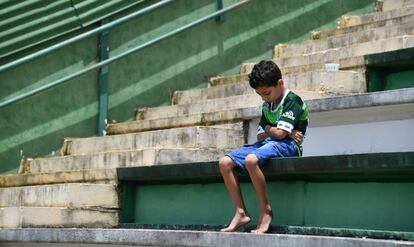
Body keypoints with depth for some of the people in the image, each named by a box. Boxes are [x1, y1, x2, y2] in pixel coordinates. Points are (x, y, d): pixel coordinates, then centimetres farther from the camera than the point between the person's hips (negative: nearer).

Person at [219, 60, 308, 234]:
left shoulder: (292, 101, -8)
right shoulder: (266, 106, 18)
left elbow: (280, 133, -17)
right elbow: (260, 136, 12)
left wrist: (268, 129, 6)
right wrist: (280, 132, -6)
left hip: (287, 146, -9)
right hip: (267, 144, 9)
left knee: (251, 159, -37)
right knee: (225, 163, -8)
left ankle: (266, 210, -23)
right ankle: (241, 213, -10)